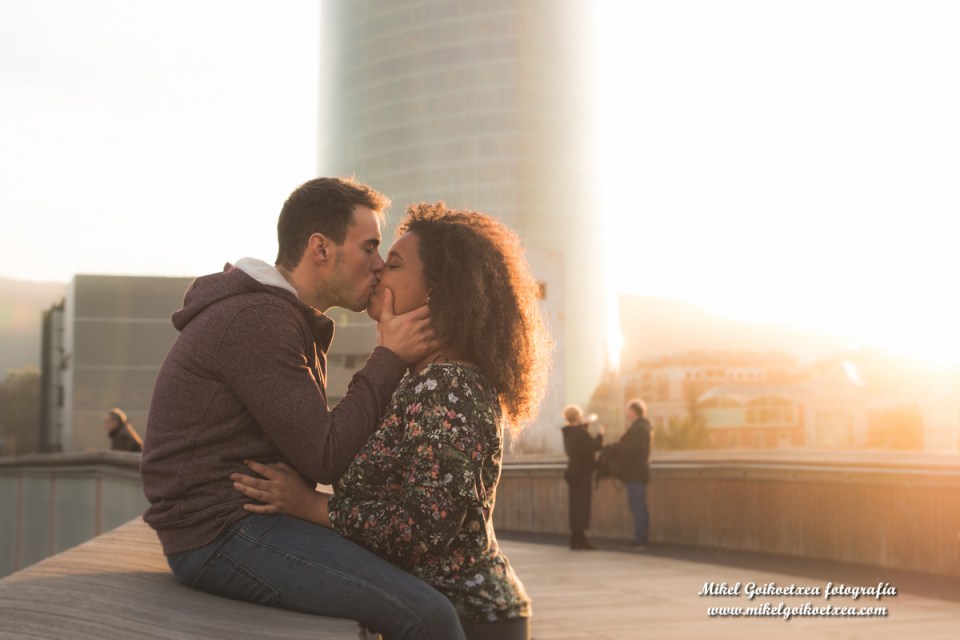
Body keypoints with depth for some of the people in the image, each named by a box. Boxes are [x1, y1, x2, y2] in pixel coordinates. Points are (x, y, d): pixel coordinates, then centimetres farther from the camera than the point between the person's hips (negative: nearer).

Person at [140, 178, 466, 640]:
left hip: (252, 522, 10)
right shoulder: (255, 321, -18)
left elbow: (309, 444, 16)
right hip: (220, 534, -10)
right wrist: (389, 358, -12)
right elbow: (323, 458, -19)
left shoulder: (290, 320, 15)